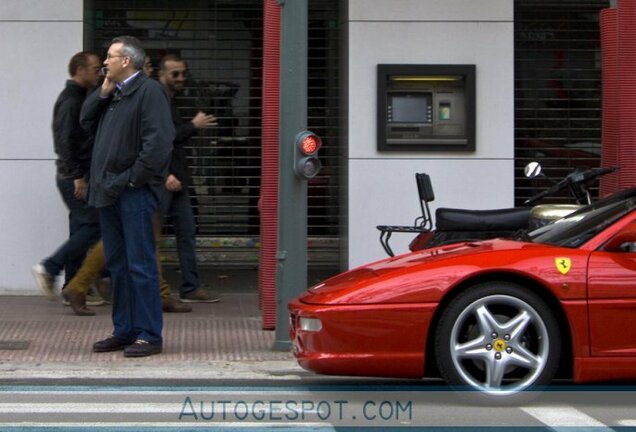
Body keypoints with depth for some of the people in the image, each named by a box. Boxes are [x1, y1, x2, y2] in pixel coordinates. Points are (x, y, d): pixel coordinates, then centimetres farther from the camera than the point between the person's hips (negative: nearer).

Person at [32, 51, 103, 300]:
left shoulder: (77, 98, 18)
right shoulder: (70, 100, -13)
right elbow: (65, 141, -20)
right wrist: (77, 176, -21)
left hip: (76, 177, 10)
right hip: (74, 177, -10)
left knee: (81, 229, 10)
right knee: (93, 226, -11)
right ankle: (49, 269, -7)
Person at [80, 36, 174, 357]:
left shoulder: (149, 91, -10)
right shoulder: (114, 94, 19)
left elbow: (159, 143, -19)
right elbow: (86, 121, 19)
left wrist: (132, 179, -17)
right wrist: (102, 93, 6)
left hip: (134, 194, -9)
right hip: (108, 192, 9)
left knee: (140, 265, -6)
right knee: (117, 265, 13)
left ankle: (149, 336, -2)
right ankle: (124, 331, 20)